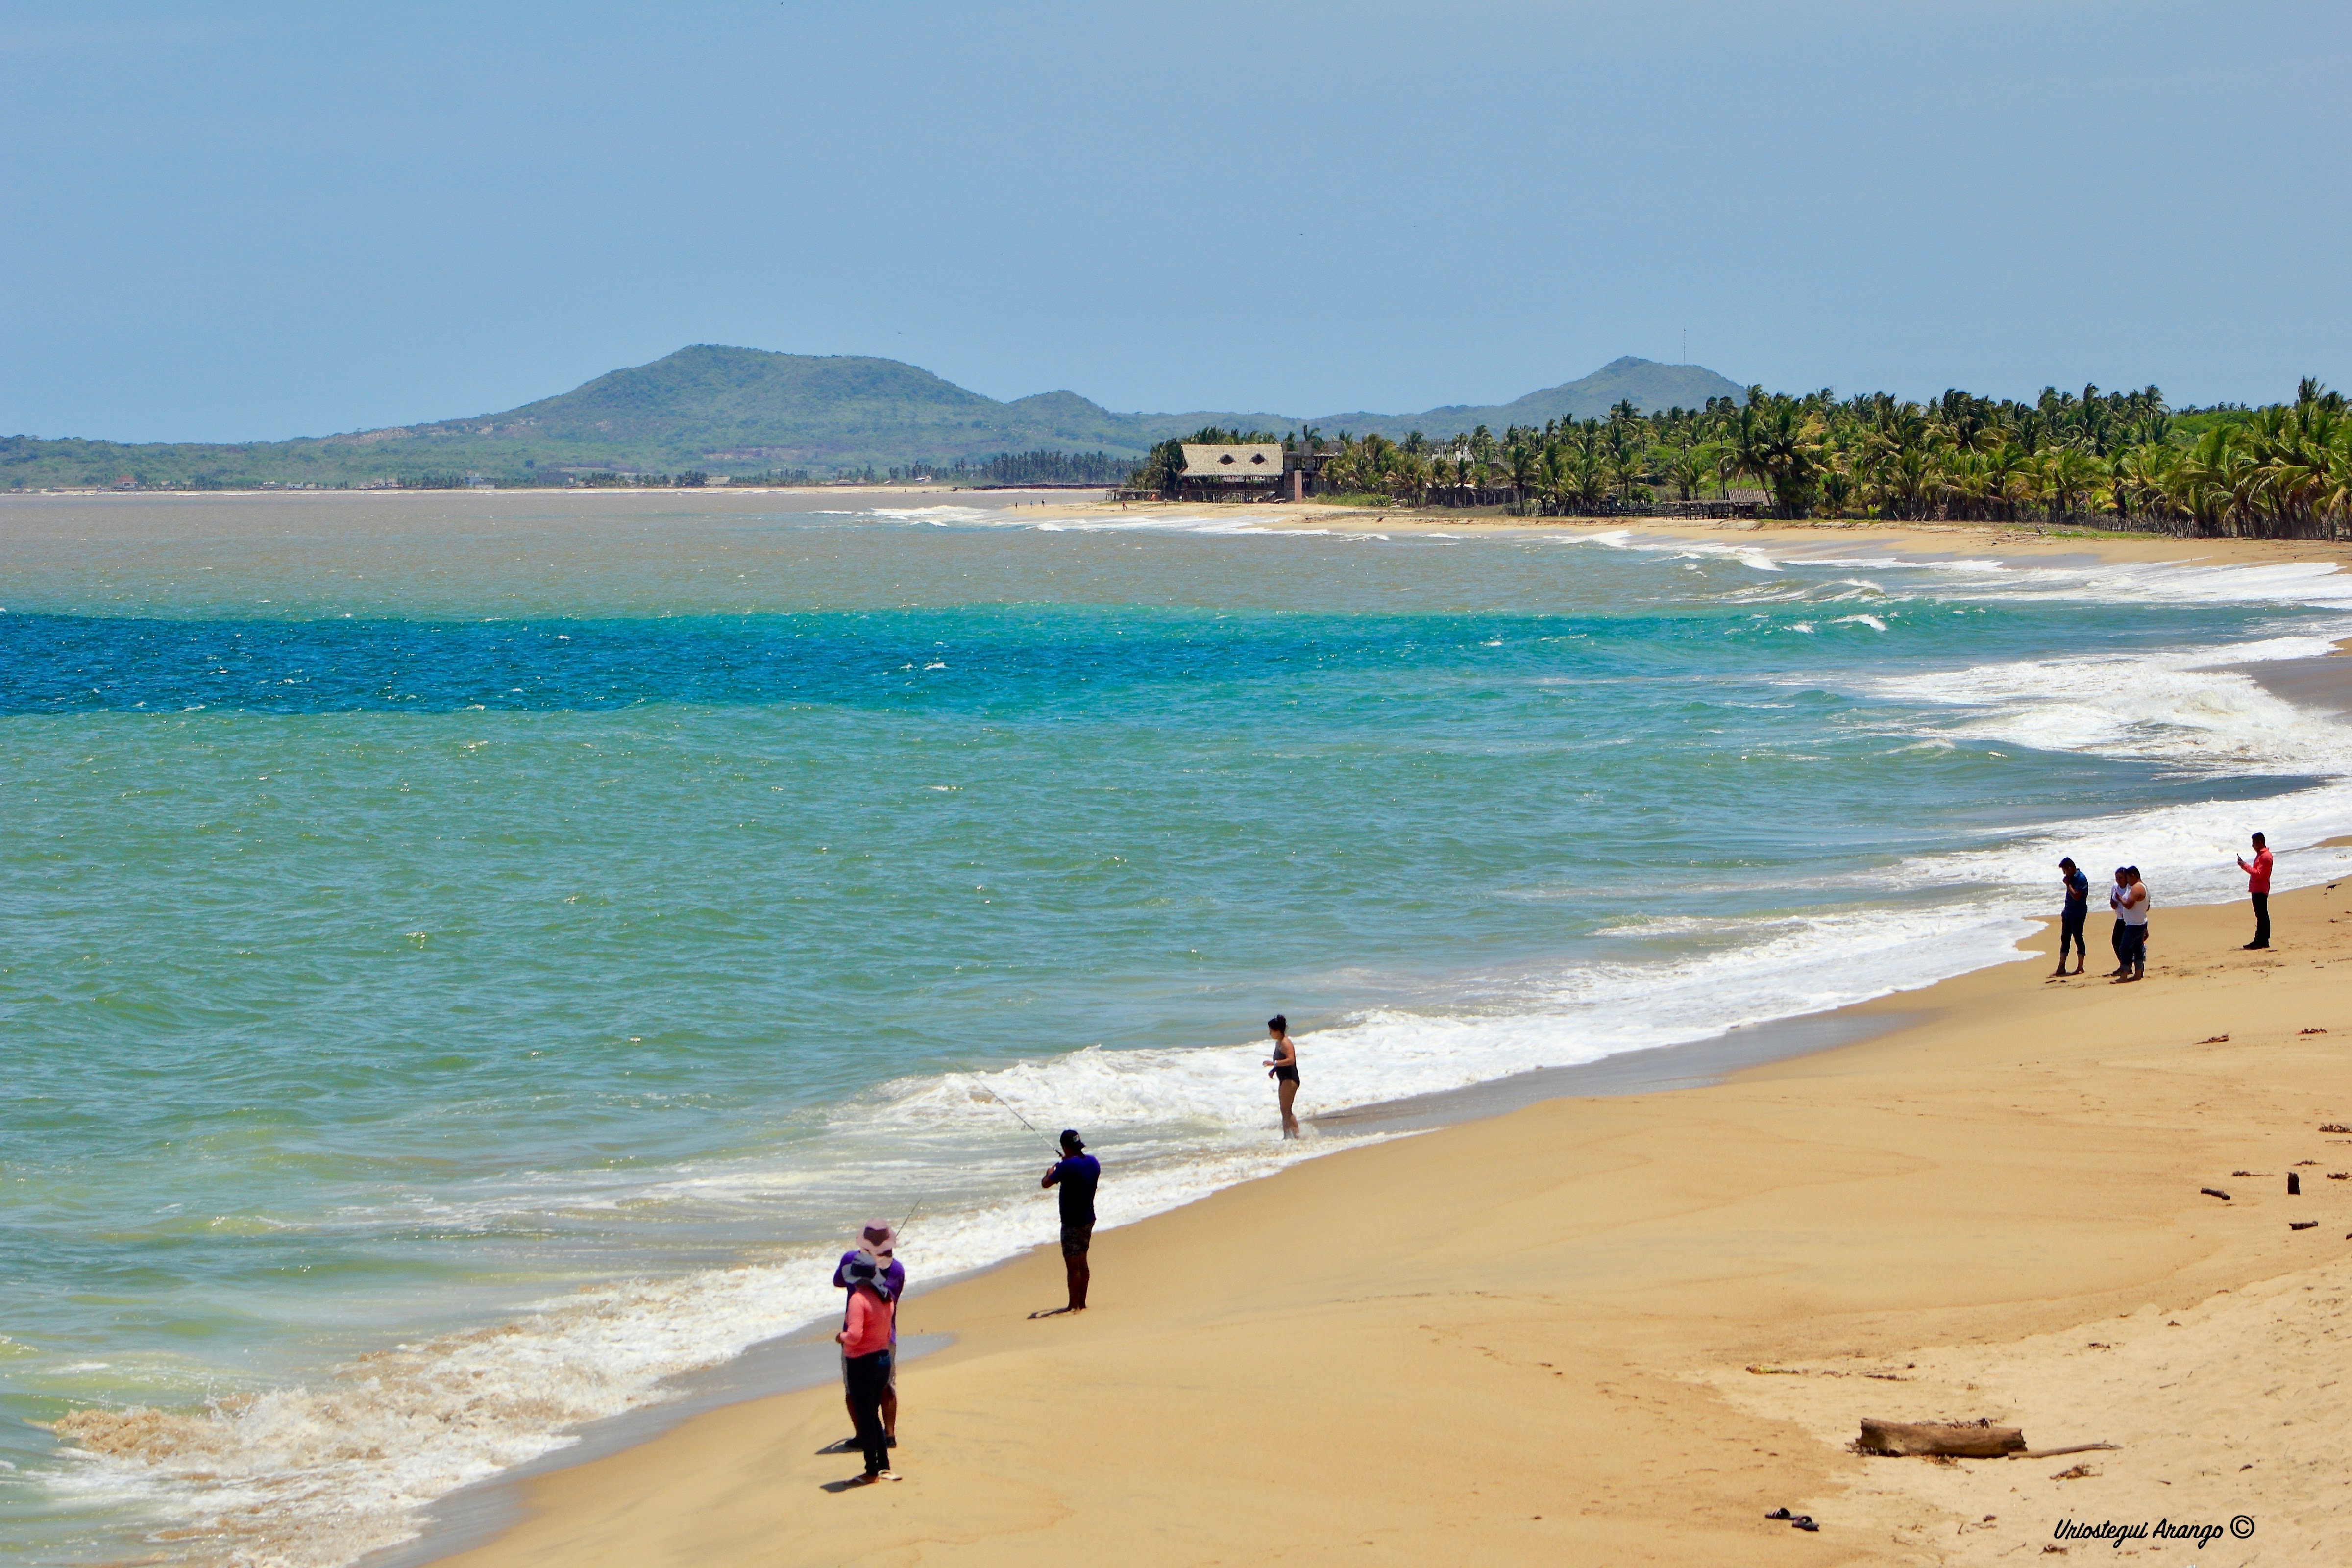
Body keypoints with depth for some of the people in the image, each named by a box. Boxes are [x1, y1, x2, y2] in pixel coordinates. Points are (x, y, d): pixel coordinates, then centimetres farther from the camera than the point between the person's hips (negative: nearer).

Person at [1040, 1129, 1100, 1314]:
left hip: (1072, 1222, -8)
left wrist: (1051, 1172, 7)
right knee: (1082, 1263, 16)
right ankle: (1082, 1303, 22)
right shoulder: (1093, 1162, 3)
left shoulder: (1068, 1166, -21)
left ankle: (1074, 1305, -1)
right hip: (1088, 1219, 8)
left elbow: (1046, 1184, -15)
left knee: (1072, 1265, -3)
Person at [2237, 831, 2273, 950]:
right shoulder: (2261, 855, 19)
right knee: (2260, 916, 12)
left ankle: (2263, 941, -8)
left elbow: (2258, 874, -21)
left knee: (2262, 916, -8)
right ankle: (2259, 941, 14)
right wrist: (2245, 865, 10)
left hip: (2261, 890, -11)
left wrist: (2245, 866, -14)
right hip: (2256, 890, 11)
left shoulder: (2266, 856, -15)